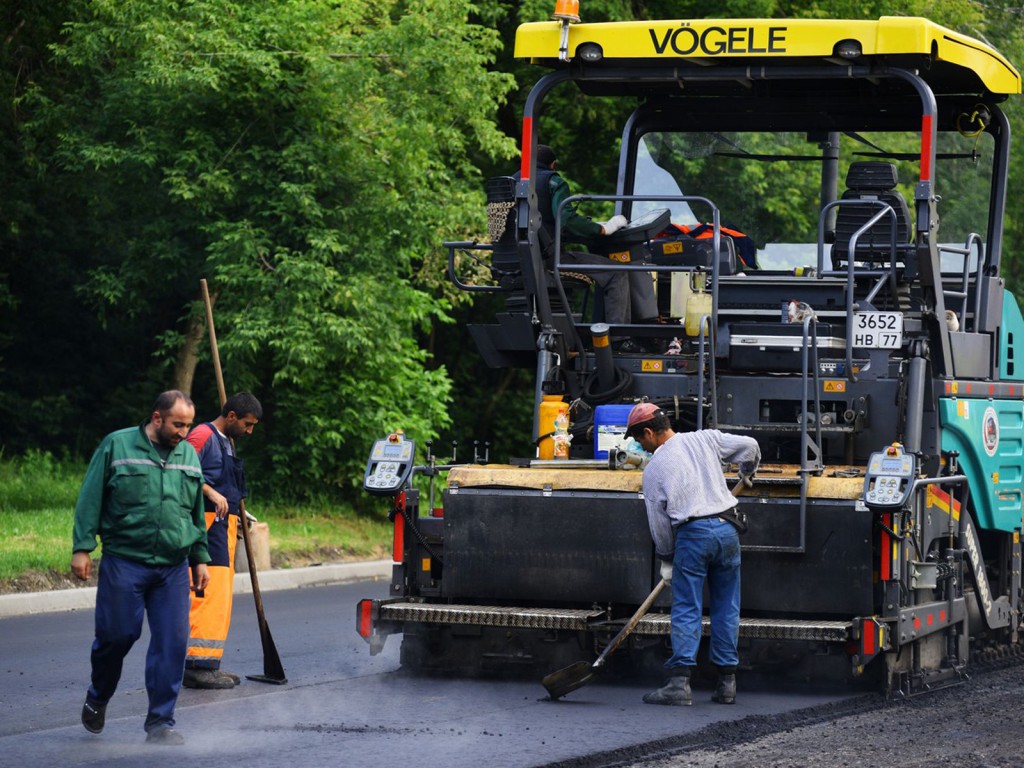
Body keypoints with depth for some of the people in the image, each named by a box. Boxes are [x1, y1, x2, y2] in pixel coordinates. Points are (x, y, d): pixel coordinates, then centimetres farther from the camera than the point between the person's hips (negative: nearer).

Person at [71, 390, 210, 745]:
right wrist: (82, 547, -7)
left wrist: (200, 558, 18)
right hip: (124, 562, -4)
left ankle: (160, 722, 4)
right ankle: (98, 697, 28)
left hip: (173, 568, 4)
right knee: (117, 634, -1)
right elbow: (90, 499, -2)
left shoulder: (188, 455, 13)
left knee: (172, 642, -3)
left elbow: (197, 513, 21)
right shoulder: (117, 446, -1)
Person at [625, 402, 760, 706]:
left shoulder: (654, 467, 3)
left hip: (691, 534, -4)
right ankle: (727, 683, 11)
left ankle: (680, 681, -9)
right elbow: (748, 446, 11)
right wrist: (747, 472, 33)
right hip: (726, 529, 4)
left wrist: (666, 558, 17)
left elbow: (658, 519, 6)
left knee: (686, 610, -1)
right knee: (726, 609, 10)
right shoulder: (705, 439, 10)